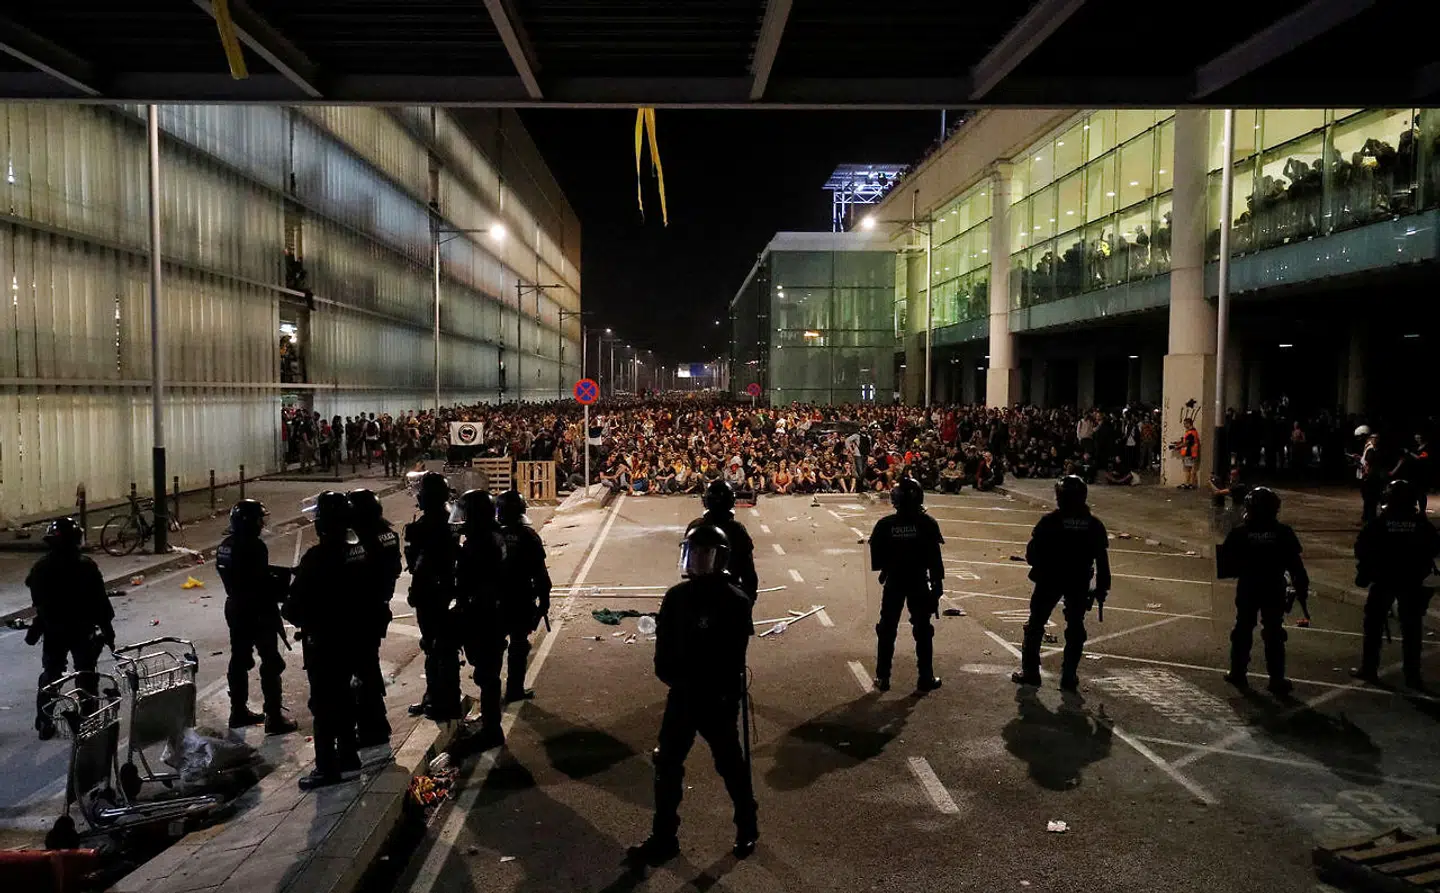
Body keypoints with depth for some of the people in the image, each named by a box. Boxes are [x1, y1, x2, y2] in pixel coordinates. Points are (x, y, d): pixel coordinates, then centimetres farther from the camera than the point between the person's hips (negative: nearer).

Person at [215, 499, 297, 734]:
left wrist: (277, 574, 6)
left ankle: (238, 711, 28)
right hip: (258, 612, -9)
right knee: (271, 663, -1)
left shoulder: (225, 545, 6)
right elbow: (263, 582, -23)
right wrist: (284, 579, -8)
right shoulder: (253, 546, -22)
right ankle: (274, 717, 2)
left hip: (236, 609, 9)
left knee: (239, 659, 17)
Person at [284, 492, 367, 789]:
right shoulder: (359, 551, 1)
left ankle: (327, 767, 8)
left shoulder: (318, 556, -21)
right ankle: (348, 758, 27)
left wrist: (299, 618, 2)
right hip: (352, 636, 7)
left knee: (323, 703, 2)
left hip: (323, 640, -7)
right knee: (343, 697, 19)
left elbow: (297, 602, -18)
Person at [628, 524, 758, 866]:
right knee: (667, 765, 9)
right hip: (681, 696, 4)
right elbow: (664, 646, 5)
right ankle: (663, 838, 23)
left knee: (730, 764, 11)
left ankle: (747, 828, 32)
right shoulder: (676, 597, 1)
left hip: (719, 700, -4)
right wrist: (671, 676, -8)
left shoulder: (735, 601, -12)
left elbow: (734, 656, -12)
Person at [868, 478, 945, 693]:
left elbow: (877, 558, -4)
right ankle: (925, 678, 13)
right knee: (923, 630, 9)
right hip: (919, 582, -1)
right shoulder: (927, 523, -10)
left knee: (887, 629, 11)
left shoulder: (885, 524, -7)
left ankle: (883, 677, 13)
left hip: (893, 582, 1)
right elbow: (934, 557, -9)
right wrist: (937, 582, -2)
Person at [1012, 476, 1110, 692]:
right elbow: (1102, 560, 0)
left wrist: (1039, 566, 10)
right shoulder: (1094, 524, -2)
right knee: (1075, 629, 12)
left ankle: (1030, 672, 13)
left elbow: (1032, 553, -11)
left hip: (1049, 581, -2)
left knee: (1035, 625, 10)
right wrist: (1102, 588, 8)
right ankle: (1069, 677, 12)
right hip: (1079, 584, 2)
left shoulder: (1050, 521, -12)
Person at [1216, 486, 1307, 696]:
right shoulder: (1283, 532, -8)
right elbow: (1295, 564, -5)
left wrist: (1222, 573, 11)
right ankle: (1277, 680, 7)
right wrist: (1301, 586, 3)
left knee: (1243, 631, 12)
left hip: (1247, 590, 0)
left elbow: (1228, 563, -7)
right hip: (1274, 590, 0)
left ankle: (1238, 674, 17)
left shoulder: (1239, 532, -9)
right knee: (1274, 634, 6)